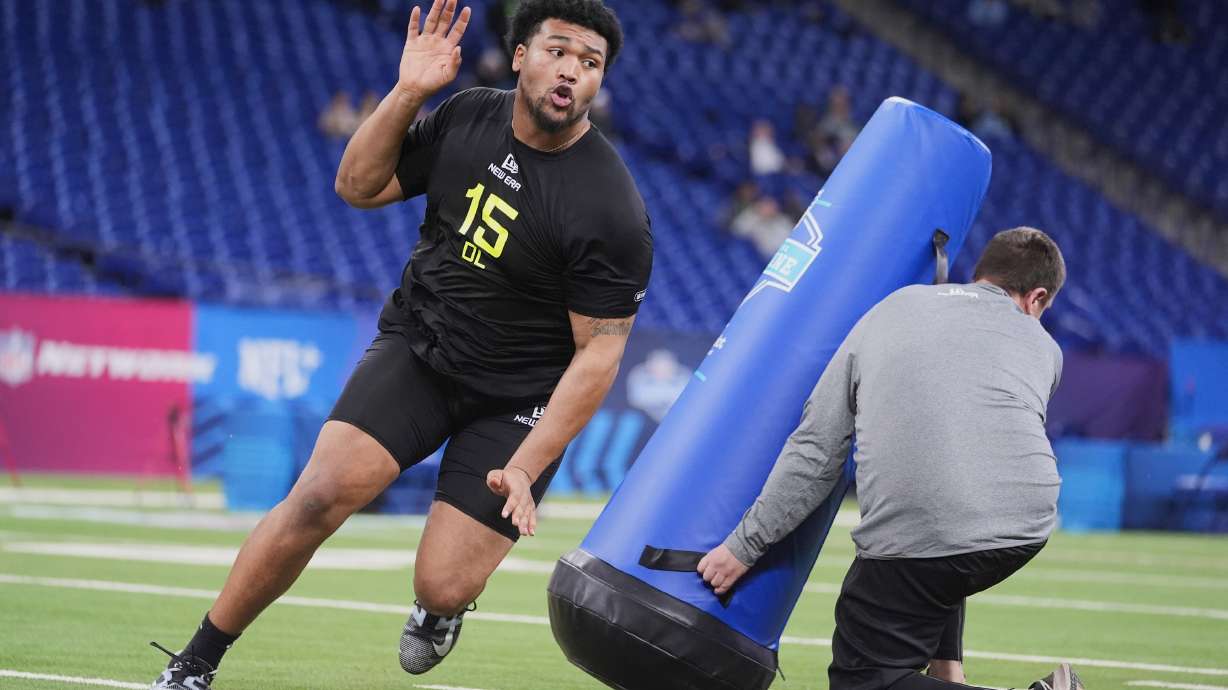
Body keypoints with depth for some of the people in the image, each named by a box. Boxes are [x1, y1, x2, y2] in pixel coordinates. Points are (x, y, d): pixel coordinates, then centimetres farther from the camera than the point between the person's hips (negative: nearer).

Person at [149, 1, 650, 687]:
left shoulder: (612, 209, -20)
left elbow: (599, 351, -16)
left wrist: (525, 467, -20)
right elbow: (359, 187, 6)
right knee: (322, 494, -18)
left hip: (516, 400, -3)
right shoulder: (468, 117, -5)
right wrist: (406, 93, -10)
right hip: (417, 347, 3)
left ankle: (442, 609, 29)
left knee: (442, 587, -12)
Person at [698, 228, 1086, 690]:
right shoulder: (1044, 349, 20)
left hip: (915, 530, -4)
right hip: (1028, 526, 4)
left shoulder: (894, 309, 17)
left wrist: (745, 545, 16)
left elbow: (816, 449, 12)